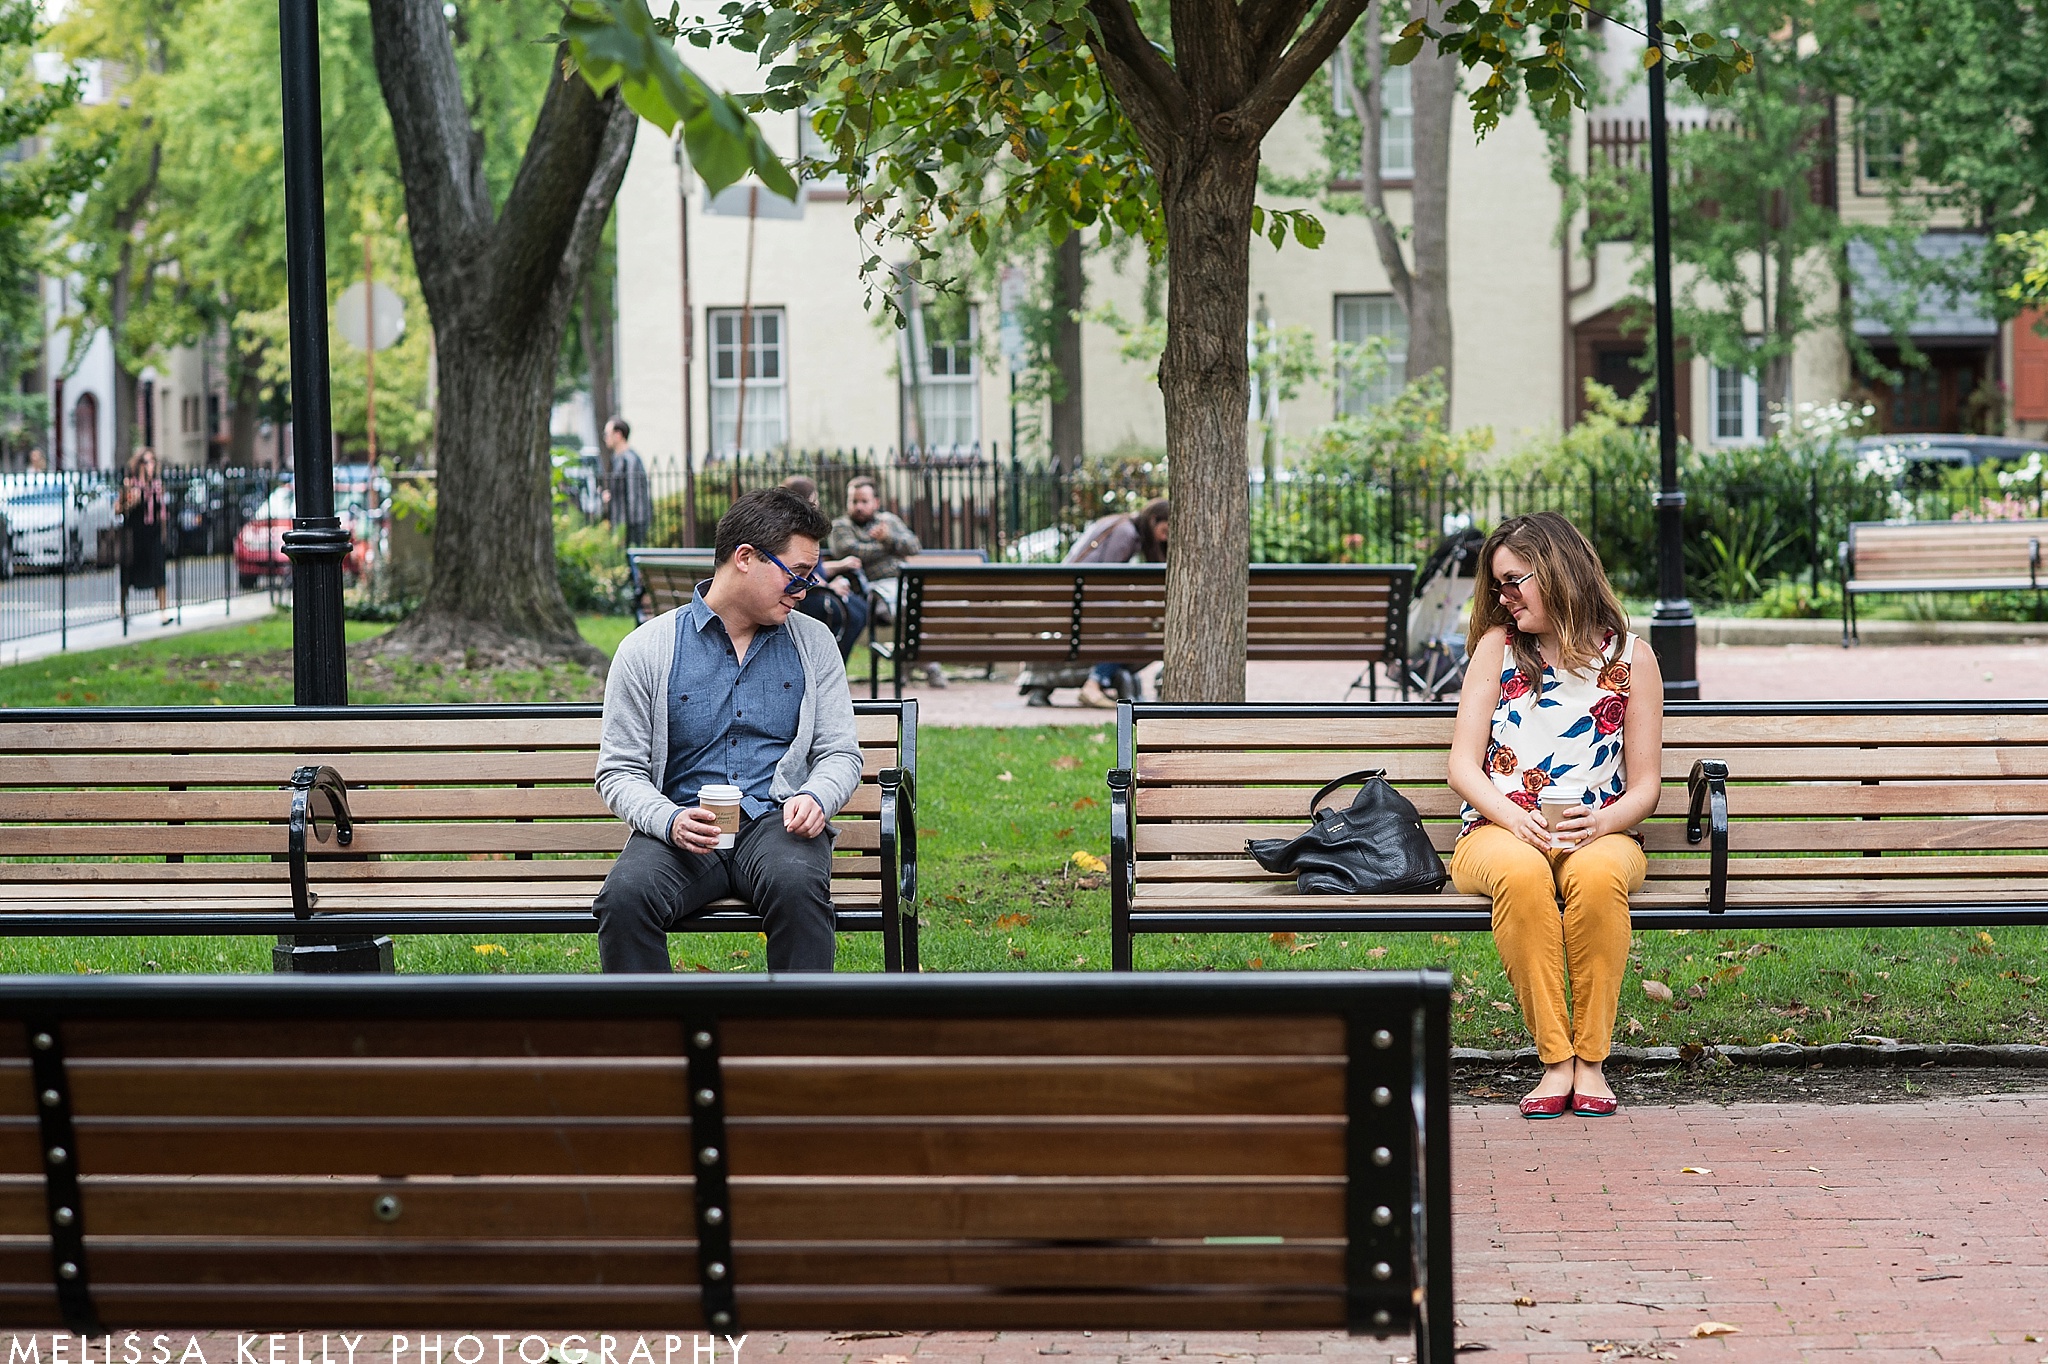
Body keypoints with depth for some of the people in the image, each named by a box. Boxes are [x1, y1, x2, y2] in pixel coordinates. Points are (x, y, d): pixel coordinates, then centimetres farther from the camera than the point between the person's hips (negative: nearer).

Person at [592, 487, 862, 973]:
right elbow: (619, 770, 5)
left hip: (776, 822, 1)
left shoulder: (812, 644, 13)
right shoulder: (647, 650, 5)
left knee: (797, 885, -36)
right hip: (685, 829, -1)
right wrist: (670, 821, -16)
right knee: (624, 897, -33)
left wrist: (816, 798, -10)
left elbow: (840, 753, 14)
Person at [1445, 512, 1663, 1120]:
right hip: (1499, 831, 0)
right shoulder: (1498, 646, 11)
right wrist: (1514, 819, -17)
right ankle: (1555, 1061, -32)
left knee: (1597, 875, -38)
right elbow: (1463, 766, 3)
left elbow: (1645, 786, 7)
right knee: (1522, 873, -37)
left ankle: (1591, 1059, -28)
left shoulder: (1630, 657, 9)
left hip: (1599, 835, 0)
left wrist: (1603, 823, -15)